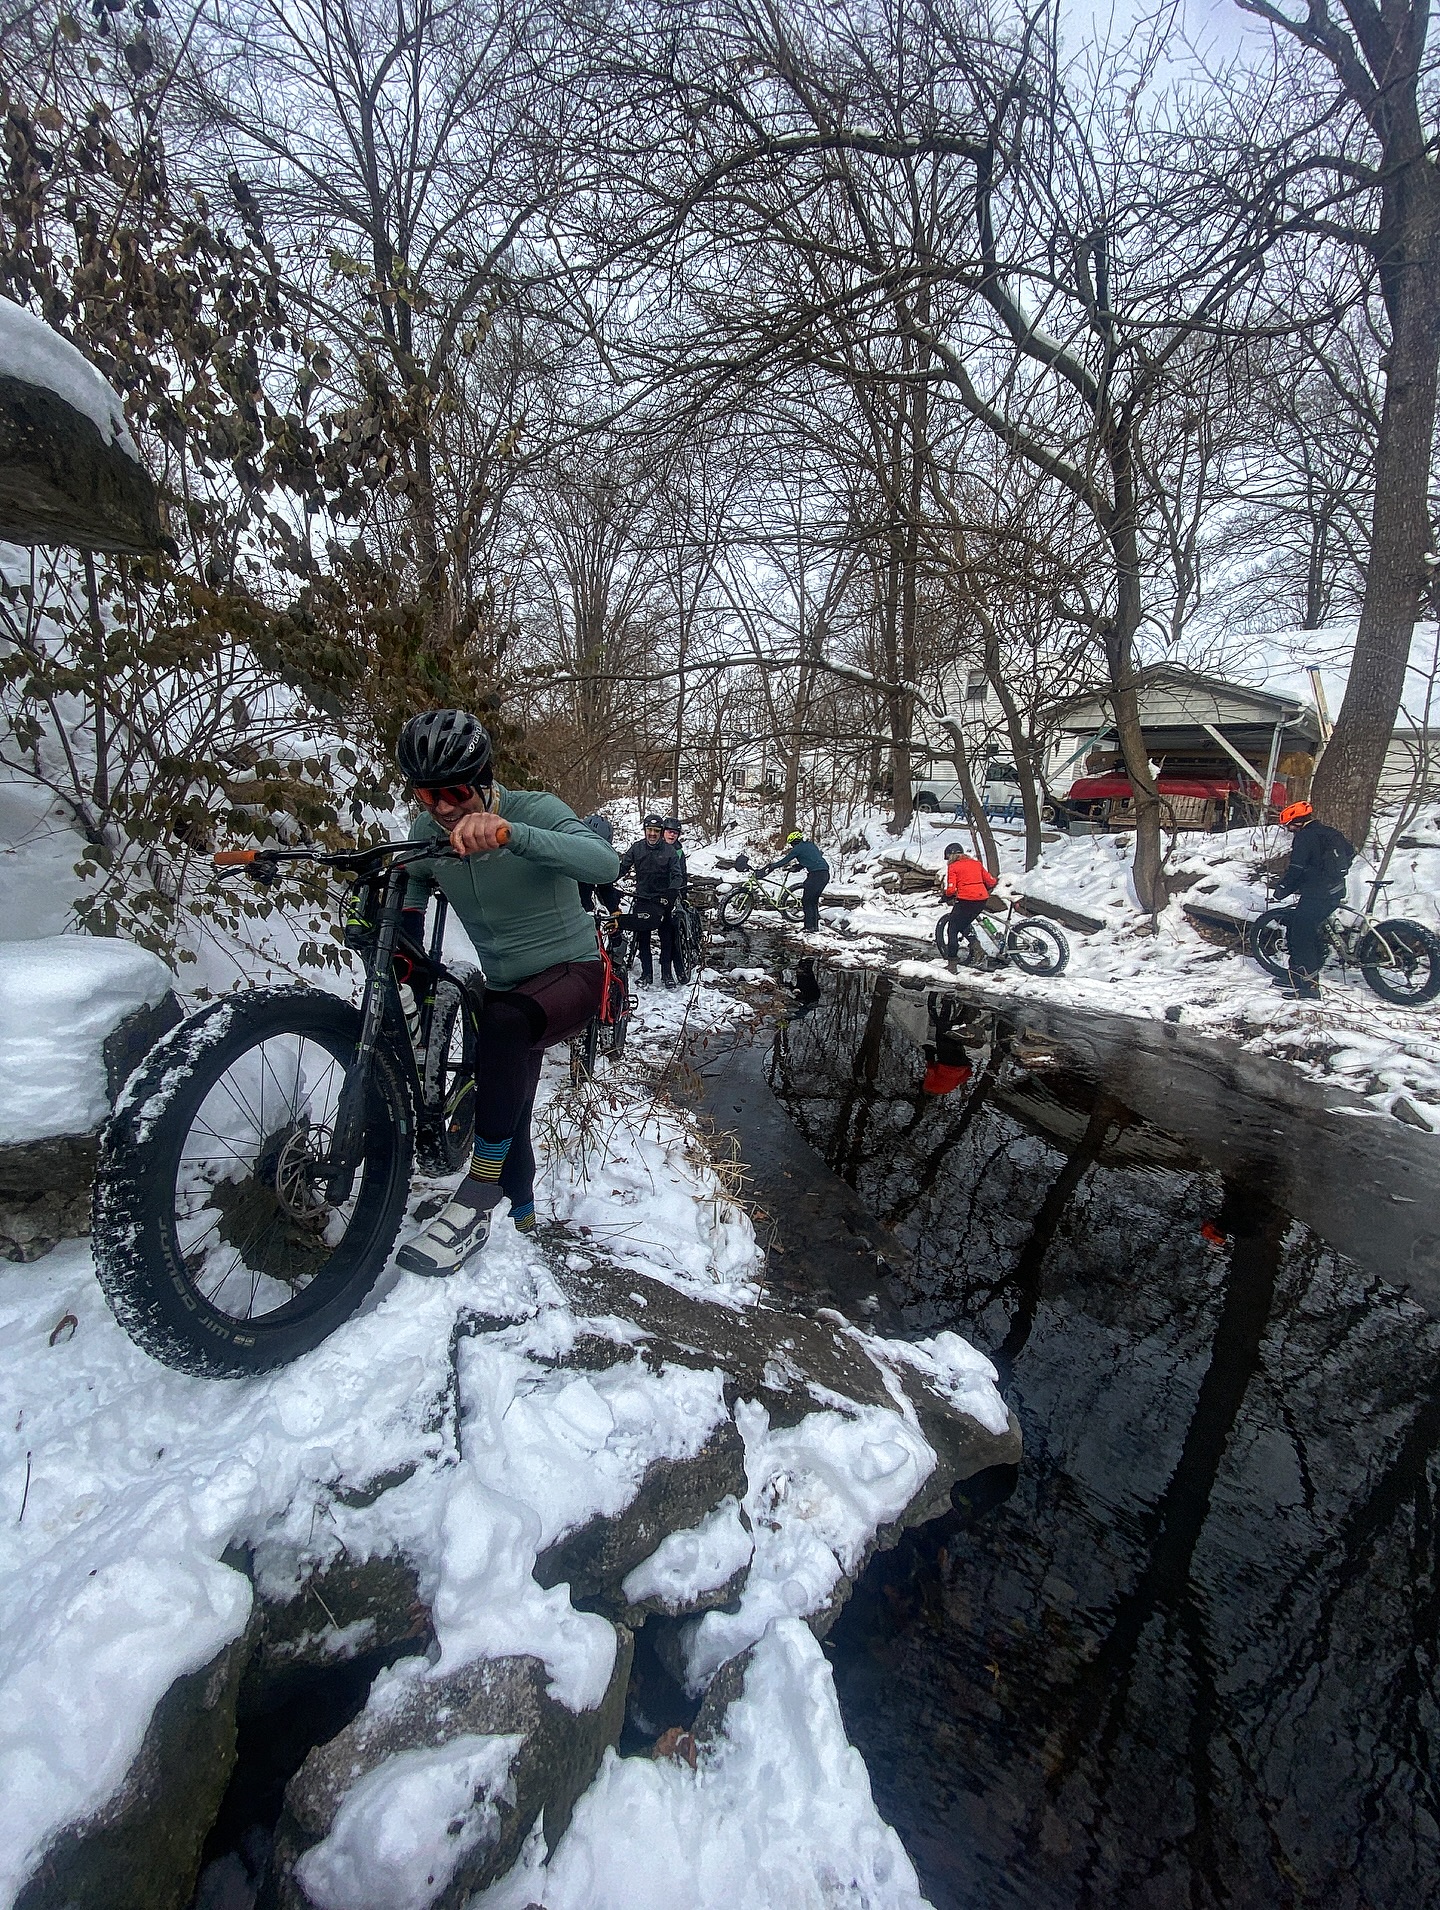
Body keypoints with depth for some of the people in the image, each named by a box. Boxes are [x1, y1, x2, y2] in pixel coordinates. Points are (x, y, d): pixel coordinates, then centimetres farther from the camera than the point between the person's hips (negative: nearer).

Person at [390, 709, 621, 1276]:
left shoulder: (533, 810, -22)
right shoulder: (427, 831, -8)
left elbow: (605, 863, -41)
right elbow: (412, 889, 12)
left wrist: (508, 833, -54)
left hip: (572, 971, -6)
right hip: (506, 988, 6)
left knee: (503, 1021, -38)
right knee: (507, 1114, 14)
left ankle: (477, 1202, -29)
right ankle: (522, 1215, 40)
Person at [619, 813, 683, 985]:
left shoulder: (669, 850, -2)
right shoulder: (636, 848, 1)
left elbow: (676, 875, -5)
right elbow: (623, 868, 1)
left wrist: (673, 891, -22)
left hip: (663, 899, -1)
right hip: (643, 898, 1)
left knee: (667, 937, 2)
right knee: (643, 937, 4)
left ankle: (667, 973, 13)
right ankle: (646, 973, 14)